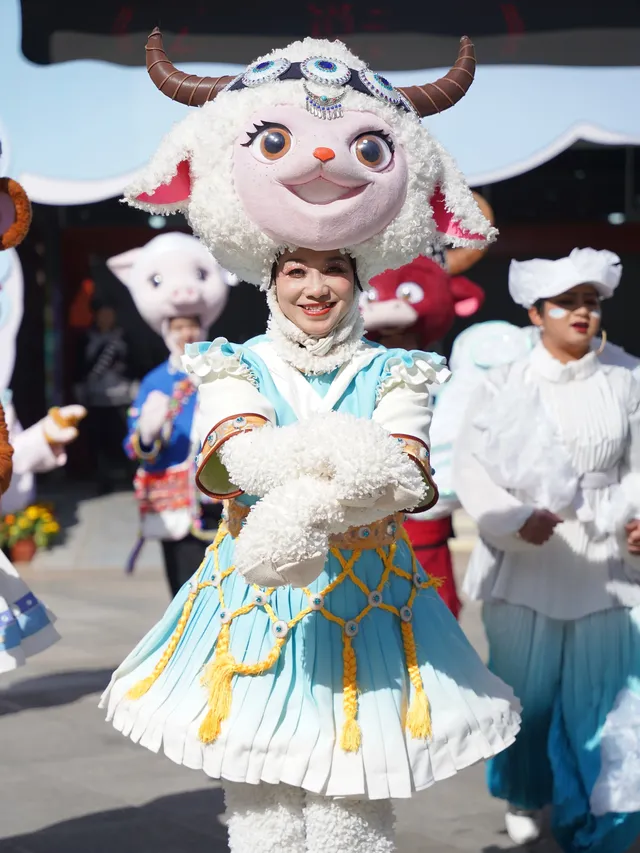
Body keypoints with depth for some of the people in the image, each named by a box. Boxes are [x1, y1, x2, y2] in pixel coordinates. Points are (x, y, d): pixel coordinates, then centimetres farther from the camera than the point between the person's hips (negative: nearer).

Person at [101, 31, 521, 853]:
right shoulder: (236, 368, 6)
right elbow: (240, 450, -14)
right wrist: (344, 464, -34)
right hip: (255, 602, 0)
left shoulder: (391, 374, 6)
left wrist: (309, 507, -31)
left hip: (366, 598, 0)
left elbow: (404, 473, -12)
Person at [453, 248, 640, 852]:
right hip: (526, 566, -1)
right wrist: (518, 518, -20)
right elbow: (470, 469, -5)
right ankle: (523, 797, 34)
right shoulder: (503, 386, 1)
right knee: (527, 691, 10)